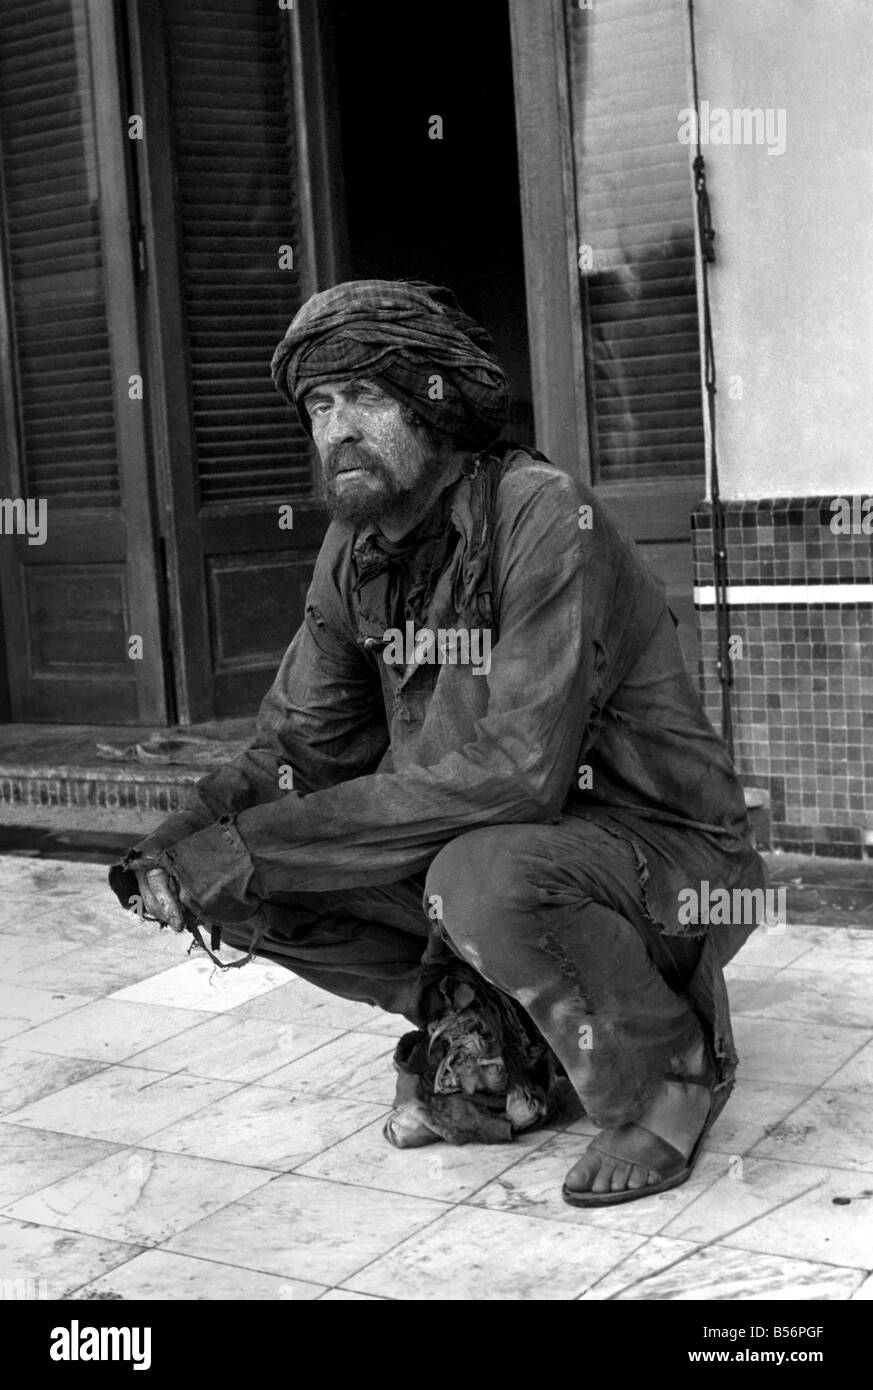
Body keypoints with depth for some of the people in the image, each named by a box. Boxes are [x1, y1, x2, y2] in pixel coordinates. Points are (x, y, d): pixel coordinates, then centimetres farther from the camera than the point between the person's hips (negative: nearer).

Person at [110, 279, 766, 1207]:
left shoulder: (545, 515, -24)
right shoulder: (355, 554, 1)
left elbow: (517, 772, -32)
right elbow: (300, 744, 4)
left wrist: (258, 843, -31)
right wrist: (186, 841, -17)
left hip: (666, 850, -7)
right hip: (479, 840, 7)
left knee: (481, 876, -37)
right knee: (247, 882, -7)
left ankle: (666, 1070, -8)